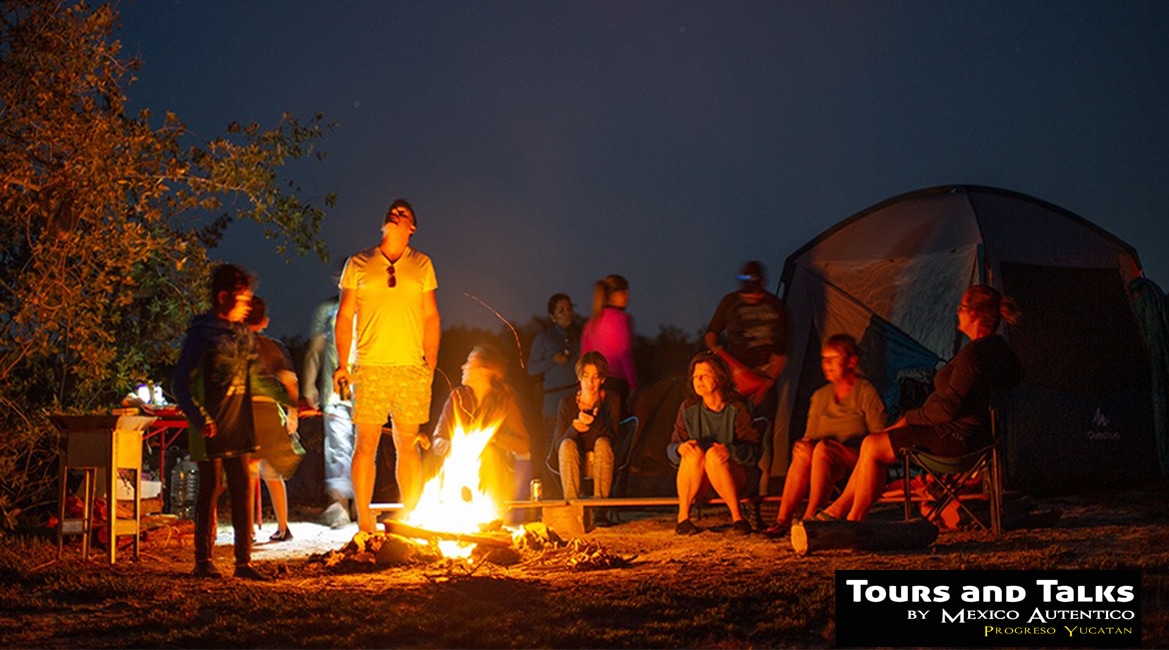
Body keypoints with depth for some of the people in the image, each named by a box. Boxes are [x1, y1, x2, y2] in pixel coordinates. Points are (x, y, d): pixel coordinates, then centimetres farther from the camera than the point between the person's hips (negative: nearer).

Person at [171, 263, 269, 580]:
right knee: (209, 491, 2)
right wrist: (200, 420, -17)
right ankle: (203, 560, 12)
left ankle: (244, 560, 7)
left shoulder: (244, 334, 12)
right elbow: (180, 383, -10)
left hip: (238, 427, 6)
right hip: (211, 428, -6)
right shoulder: (202, 334, -8)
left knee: (243, 490, 3)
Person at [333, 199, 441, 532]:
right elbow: (344, 317, 9)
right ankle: (364, 522, 4)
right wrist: (342, 365, 1)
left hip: (412, 367, 1)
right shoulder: (358, 264, 8)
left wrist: (431, 364, 4)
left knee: (408, 444, 3)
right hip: (369, 367, -1)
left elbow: (431, 317, 12)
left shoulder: (421, 264, 11)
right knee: (366, 444, -2)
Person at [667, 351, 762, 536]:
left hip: (731, 476, -2)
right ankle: (683, 517, -20)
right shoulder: (688, 409, 0)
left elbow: (755, 450, -10)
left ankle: (737, 517, -23)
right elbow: (671, 449, 1)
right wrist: (680, 448, -24)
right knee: (694, 452, -29)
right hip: (697, 480, 2)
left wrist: (730, 451, -31)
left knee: (713, 454, -32)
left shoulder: (736, 409, -7)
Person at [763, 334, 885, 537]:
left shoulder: (866, 393, 4)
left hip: (856, 458, -4)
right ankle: (783, 519, -39)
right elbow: (810, 435, 19)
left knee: (822, 448, -36)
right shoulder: (820, 396, 21)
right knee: (805, 450, -31)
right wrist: (802, 445, -4)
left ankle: (810, 517, -41)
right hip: (824, 458, 4)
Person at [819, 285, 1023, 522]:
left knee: (872, 446, -8)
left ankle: (852, 522, 1)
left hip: (958, 438, -11)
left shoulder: (974, 353, -21)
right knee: (874, 442, 12)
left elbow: (948, 407, -23)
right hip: (968, 435, 11)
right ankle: (838, 509, 12)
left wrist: (910, 418, -7)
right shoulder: (997, 349, 12)